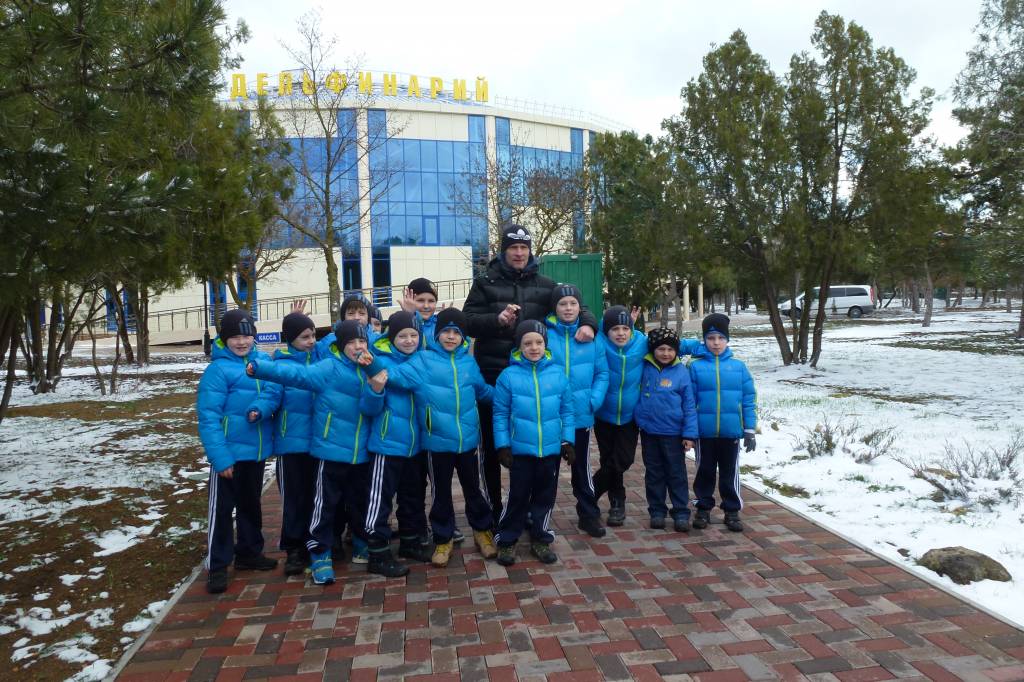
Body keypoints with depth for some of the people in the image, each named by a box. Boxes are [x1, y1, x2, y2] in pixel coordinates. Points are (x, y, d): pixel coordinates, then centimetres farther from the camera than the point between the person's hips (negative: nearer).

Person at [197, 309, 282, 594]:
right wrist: (220, 457, -23)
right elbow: (208, 416, -18)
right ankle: (217, 566, 16)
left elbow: (276, 390, -7)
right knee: (221, 508, 4)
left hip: (258, 449, 6)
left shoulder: (264, 360, 1)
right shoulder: (217, 369, -15)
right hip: (229, 452, -6)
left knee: (251, 504, 20)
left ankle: (249, 553, 36)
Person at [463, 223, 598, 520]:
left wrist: (588, 324, -13)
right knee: (491, 443, 9)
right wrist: (497, 320, -20)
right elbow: (468, 321, -3)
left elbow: (575, 306, 9)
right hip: (492, 372, -1)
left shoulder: (544, 285, 9)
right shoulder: (486, 282, 4)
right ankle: (493, 507, 24)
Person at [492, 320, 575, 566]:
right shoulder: (508, 375, -8)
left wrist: (568, 441, 3)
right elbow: (501, 414, -4)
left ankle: (541, 539, 31)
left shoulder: (558, 373, -2)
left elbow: (566, 410, 4)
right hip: (520, 449, -2)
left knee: (546, 496, 14)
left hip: (551, 449, 2)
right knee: (518, 497, 7)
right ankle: (506, 541, 23)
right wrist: (502, 446, -6)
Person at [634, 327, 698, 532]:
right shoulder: (644, 367, -2)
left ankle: (681, 513, 17)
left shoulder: (682, 372, -7)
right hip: (649, 431, 2)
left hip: (673, 433, -2)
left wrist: (689, 433, -7)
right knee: (654, 473, 13)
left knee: (677, 473, 7)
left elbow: (689, 405, -5)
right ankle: (657, 511, 24)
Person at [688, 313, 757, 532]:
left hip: (731, 432, 1)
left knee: (730, 473, 11)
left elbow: (749, 400, 3)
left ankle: (732, 511, 25)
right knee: (705, 471, 13)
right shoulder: (695, 366, -4)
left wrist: (750, 430, 0)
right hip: (704, 432, -1)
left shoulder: (738, 366, 1)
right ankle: (704, 508, 28)